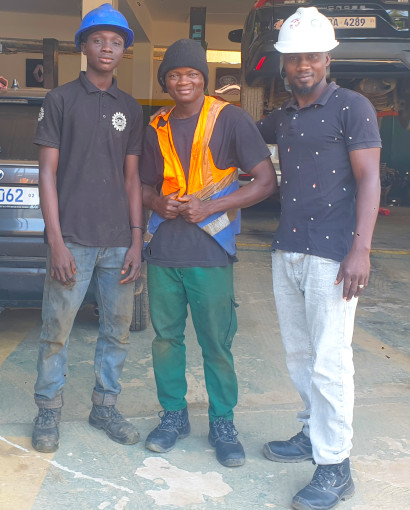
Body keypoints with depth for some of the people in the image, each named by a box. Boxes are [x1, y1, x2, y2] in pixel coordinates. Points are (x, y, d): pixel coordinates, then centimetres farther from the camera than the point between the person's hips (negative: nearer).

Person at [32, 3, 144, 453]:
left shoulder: (130, 109, 14)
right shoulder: (61, 100, 3)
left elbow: (131, 177, 13)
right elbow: (47, 172, -2)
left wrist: (136, 241, 6)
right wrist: (56, 242, -10)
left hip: (119, 243, 4)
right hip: (72, 240, -3)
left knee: (118, 330, 9)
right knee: (56, 330, 1)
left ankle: (104, 406, 25)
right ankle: (48, 411, 20)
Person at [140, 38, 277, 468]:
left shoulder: (230, 119, -2)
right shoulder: (157, 129, 13)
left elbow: (266, 181, -5)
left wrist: (210, 207, -13)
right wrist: (157, 203, -2)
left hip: (209, 251, -4)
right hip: (162, 248, 4)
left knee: (216, 343, 2)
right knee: (165, 336, 10)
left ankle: (222, 423, 19)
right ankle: (173, 415, 26)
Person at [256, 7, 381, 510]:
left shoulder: (352, 108, -4)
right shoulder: (280, 118, 15)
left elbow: (369, 180, -11)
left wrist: (360, 250, -19)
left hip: (331, 255, -7)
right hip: (286, 252, 7)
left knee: (328, 361, -5)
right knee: (298, 355, 14)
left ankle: (334, 466, 6)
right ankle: (313, 434, 30)